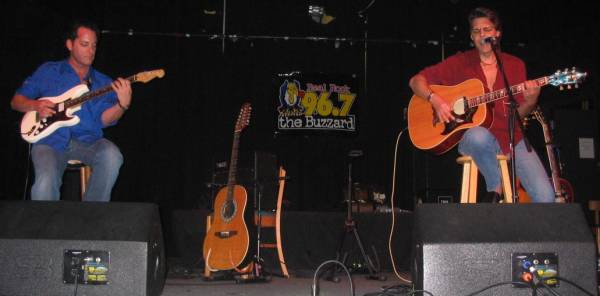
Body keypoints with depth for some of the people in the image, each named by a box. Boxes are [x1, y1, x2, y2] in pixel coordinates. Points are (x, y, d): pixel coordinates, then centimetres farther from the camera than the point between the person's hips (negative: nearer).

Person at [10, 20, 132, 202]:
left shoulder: (104, 83, 13)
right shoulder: (48, 71, 12)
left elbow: (104, 119, -2)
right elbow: (16, 101, 15)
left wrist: (122, 105, -23)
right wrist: (35, 106, -8)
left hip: (88, 142, 2)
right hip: (51, 141, -1)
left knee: (112, 156, -30)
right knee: (46, 183, -31)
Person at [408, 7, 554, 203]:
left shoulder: (515, 65, 10)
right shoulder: (460, 63, 3)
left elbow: (519, 113, 9)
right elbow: (416, 81, 1)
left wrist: (530, 102, -14)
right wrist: (436, 100, -17)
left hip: (511, 139, 2)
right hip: (473, 140, -2)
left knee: (546, 197, -18)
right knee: (479, 136, -41)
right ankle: (496, 190, -17)